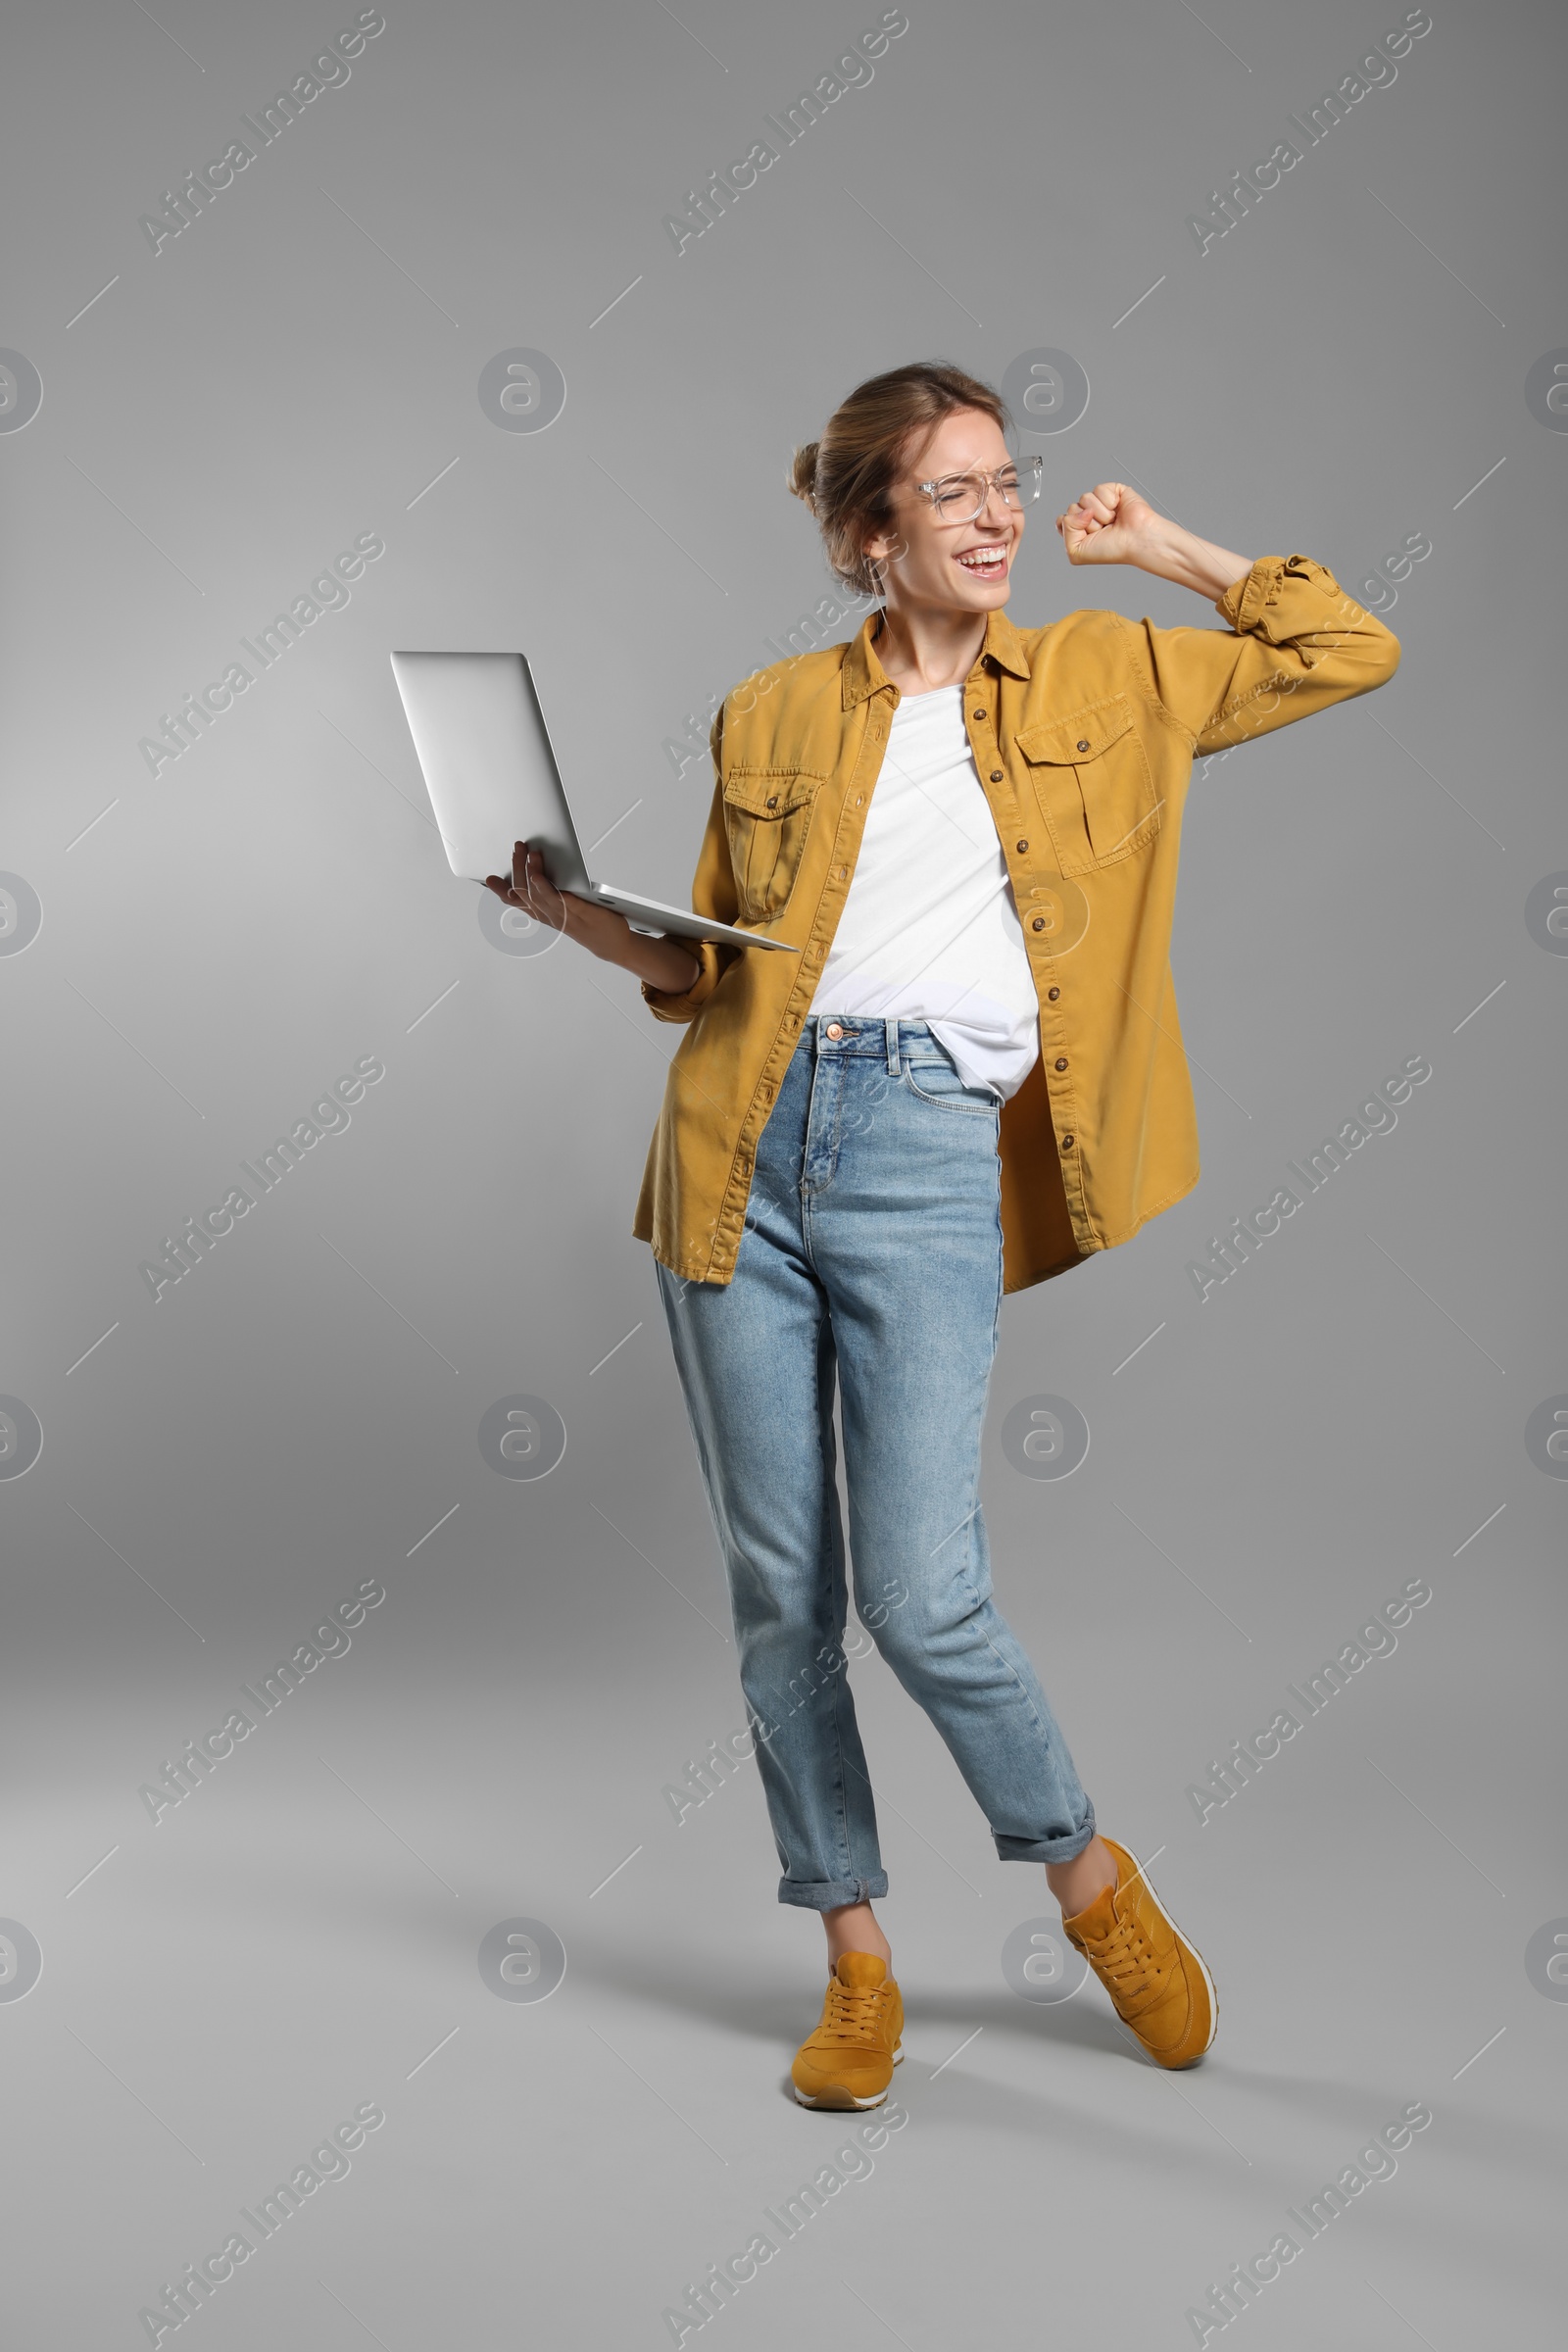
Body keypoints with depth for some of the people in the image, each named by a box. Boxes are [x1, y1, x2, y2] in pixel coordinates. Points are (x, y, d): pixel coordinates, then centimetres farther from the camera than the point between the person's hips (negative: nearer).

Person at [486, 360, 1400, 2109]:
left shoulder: (1100, 678, 14)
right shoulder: (770, 719, 14)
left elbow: (1350, 654, 14)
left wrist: (1163, 547, 13)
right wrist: (584, 919, 0)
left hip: (932, 1158, -2)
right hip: (743, 1146, 2)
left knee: (921, 1596, -10)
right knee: (777, 1589, 5)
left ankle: (1090, 1877, 18)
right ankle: (857, 1961, 21)